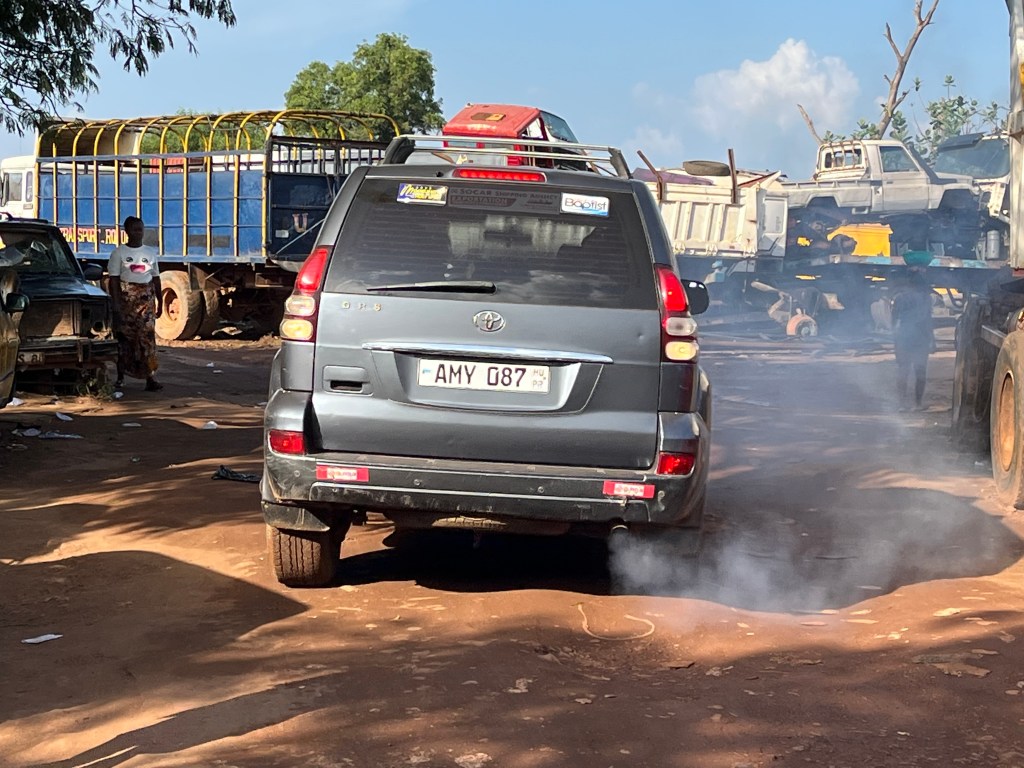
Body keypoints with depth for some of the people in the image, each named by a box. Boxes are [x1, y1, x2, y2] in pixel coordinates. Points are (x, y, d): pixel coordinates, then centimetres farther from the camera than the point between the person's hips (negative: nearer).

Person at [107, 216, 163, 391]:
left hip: (146, 298, 3)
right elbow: (114, 279, -5)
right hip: (126, 297, -3)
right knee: (124, 337, 1)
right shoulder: (119, 252, -1)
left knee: (147, 337, -4)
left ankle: (149, 378, -7)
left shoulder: (150, 252, 12)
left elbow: (155, 278, 15)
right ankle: (121, 377, 11)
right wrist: (116, 303, -13)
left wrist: (160, 301, 11)